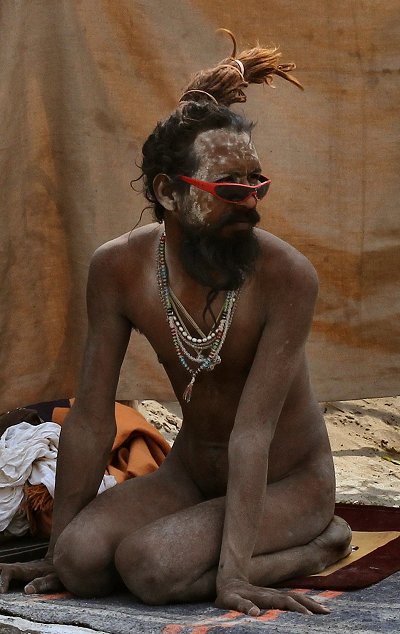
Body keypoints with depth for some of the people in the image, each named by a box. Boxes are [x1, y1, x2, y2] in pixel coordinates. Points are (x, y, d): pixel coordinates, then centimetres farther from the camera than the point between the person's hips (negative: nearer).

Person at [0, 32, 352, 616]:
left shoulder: (287, 276, -26)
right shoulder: (118, 268, -15)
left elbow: (253, 431, -27)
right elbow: (91, 420, -10)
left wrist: (232, 572, -30)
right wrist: (54, 553, -6)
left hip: (288, 480, -5)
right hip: (190, 472, 5)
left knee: (151, 567, -28)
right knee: (83, 558, -21)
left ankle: (320, 544, -4)